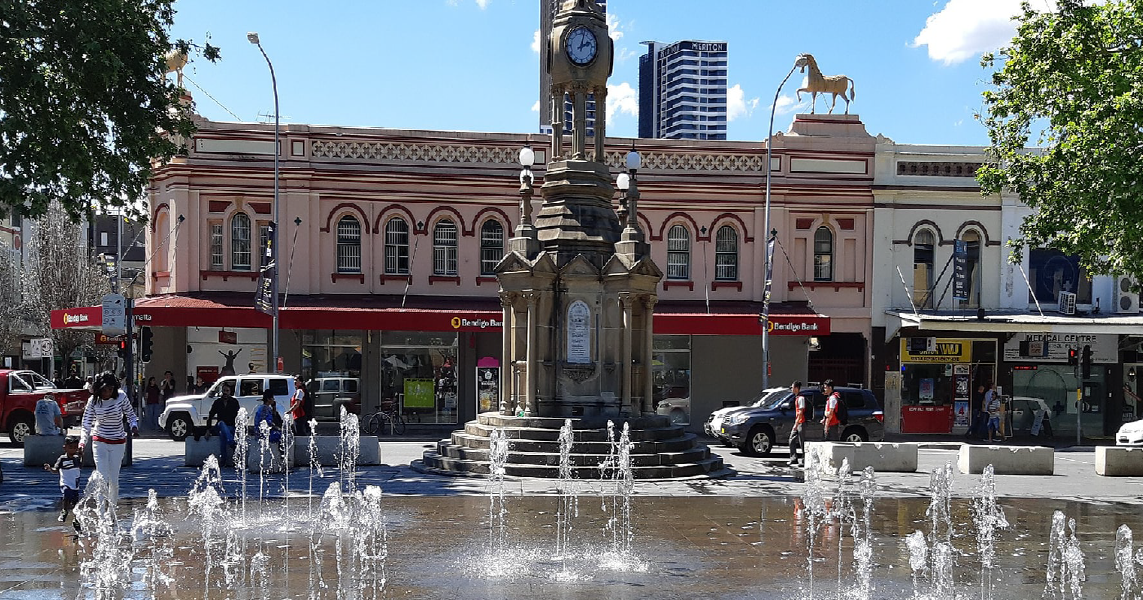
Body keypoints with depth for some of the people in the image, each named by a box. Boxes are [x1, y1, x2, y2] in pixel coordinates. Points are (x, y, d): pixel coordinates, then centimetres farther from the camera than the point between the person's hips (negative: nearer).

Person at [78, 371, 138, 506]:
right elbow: (87, 424, -5)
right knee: (103, 479, -10)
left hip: (118, 443, 1)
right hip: (100, 442, 0)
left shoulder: (121, 397, -9)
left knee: (114, 479, 4)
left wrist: (134, 426, -17)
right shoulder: (93, 401, -8)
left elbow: (131, 415, 3)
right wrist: (83, 442, -19)